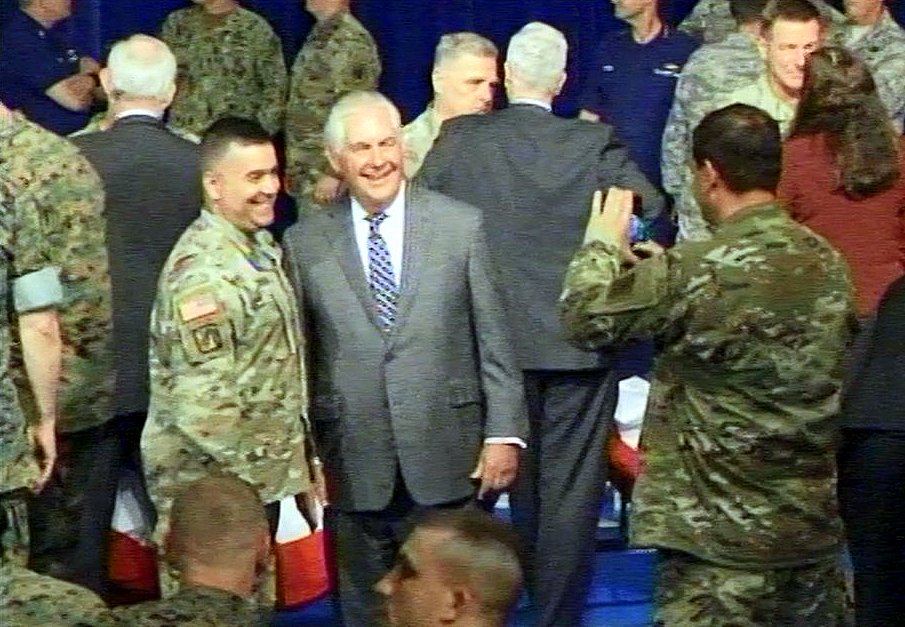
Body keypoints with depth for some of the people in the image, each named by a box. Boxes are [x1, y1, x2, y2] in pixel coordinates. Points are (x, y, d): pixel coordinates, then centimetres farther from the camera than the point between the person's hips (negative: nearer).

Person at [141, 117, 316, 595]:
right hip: (213, 488, -9)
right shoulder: (202, 270, -21)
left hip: (259, 480, 9)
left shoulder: (258, 246, 9)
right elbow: (203, 403, -25)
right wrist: (255, 473, -18)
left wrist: (298, 461, 15)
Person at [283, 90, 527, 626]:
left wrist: (504, 435, -2)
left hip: (446, 463, 0)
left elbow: (494, 341, 3)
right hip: (353, 470, 1)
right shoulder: (304, 243, 3)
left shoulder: (461, 226, 2)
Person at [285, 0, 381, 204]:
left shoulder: (351, 41, -16)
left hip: (327, 168, -8)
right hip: (304, 169, 8)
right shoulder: (320, 35, 12)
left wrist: (332, 173, -22)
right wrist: (292, 166, 17)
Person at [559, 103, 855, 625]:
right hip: (817, 524, 7)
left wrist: (603, 245, 10)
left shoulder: (698, 273, -18)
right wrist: (655, 272, 22)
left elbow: (586, 319, -8)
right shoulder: (826, 261, 4)